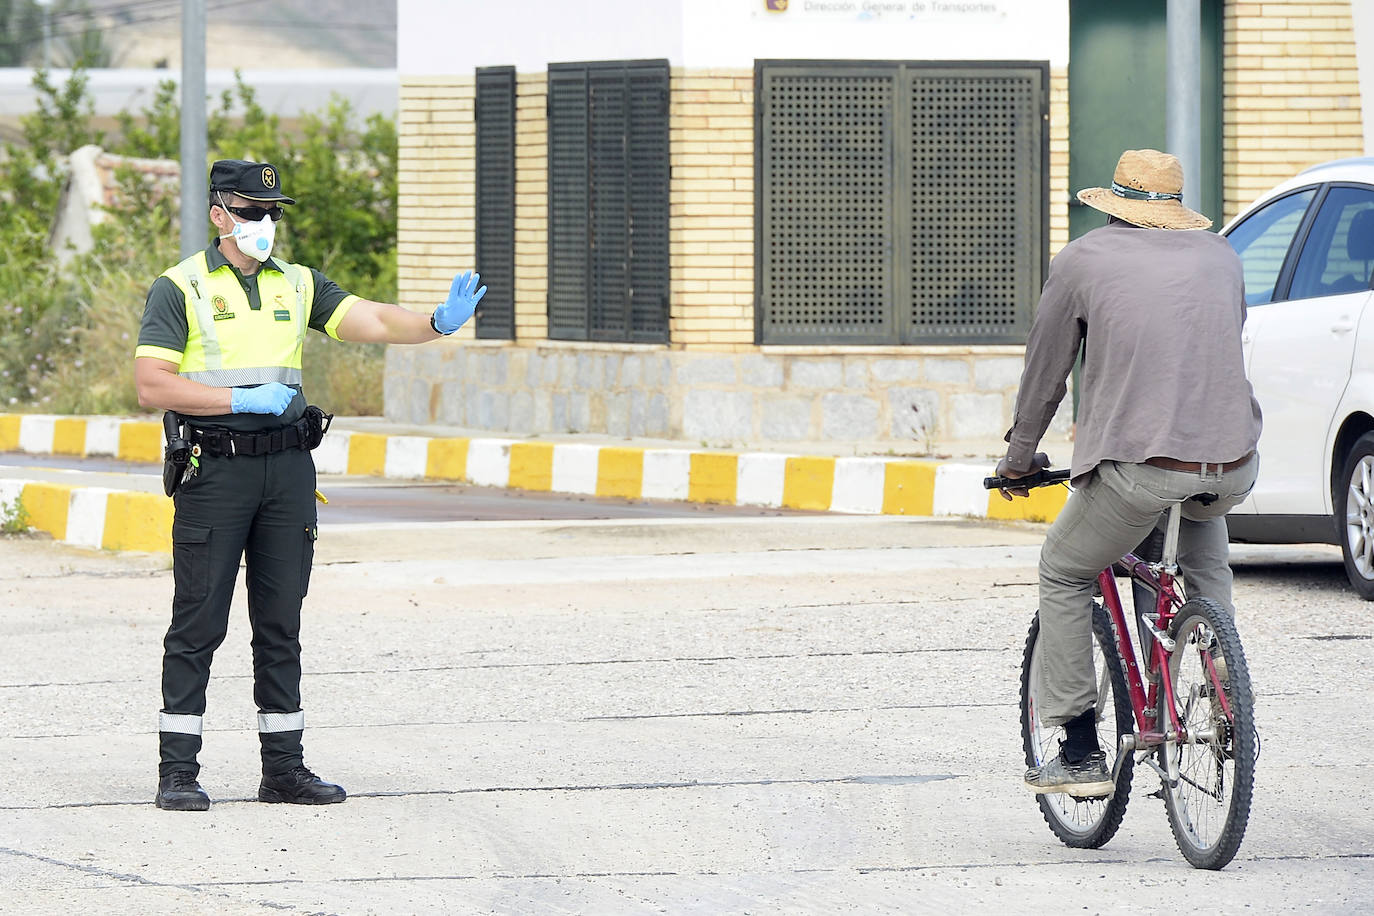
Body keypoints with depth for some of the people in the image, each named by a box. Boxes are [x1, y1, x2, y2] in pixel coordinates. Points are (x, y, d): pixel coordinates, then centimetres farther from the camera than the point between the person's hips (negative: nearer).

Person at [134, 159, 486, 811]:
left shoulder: (298, 285, 14)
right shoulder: (180, 288, -2)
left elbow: (371, 321, 3)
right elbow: (152, 384, -10)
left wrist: (438, 323, -16)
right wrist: (243, 399, -16)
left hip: (288, 466, 5)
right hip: (214, 469, -5)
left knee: (280, 623, 8)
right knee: (198, 624, -4)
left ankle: (283, 769, 12)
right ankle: (177, 773, -1)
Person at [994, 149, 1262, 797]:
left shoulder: (1082, 261, 7)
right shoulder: (1220, 256, 18)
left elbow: (1045, 372, 14)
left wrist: (1020, 455, 30)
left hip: (1141, 465, -4)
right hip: (1233, 468, 4)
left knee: (1063, 576, 19)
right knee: (1203, 529, 38)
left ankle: (1080, 754, 13)